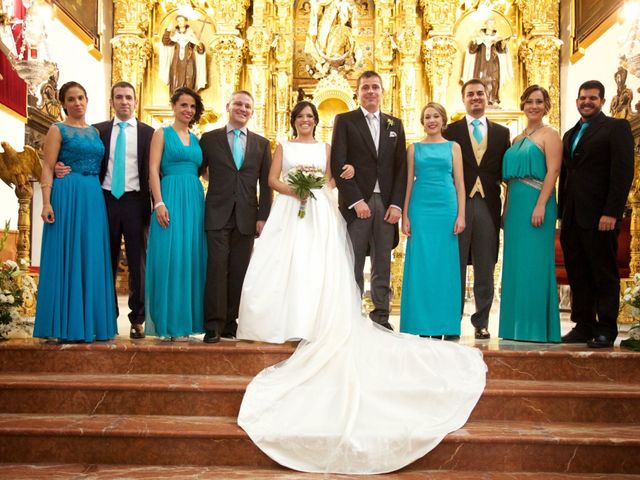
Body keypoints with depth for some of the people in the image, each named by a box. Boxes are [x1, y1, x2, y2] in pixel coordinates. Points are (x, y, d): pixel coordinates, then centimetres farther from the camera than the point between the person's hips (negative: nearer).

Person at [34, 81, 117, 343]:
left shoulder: (95, 131, 18)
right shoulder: (58, 130, 3)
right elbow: (47, 168, -3)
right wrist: (46, 203, -14)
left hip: (94, 197, 5)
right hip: (67, 196, -5)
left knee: (92, 259, 5)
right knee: (66, 258, -4)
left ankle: (89, 322, 12)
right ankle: (63, 325, 2)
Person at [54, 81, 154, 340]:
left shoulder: (148, 133, 6)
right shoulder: (98, 130, 9)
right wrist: (63, 168, -13)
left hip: (135, 201, -1)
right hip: (106, 200, 1)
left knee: (138, 262, 2)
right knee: (106, 261, 5)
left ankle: (137, 319, 9)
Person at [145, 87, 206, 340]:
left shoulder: (196, 139, 19)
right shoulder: (162, 133, 5)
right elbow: (153, 170, -3)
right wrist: (159, 203, -14)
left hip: (195, 199, 5)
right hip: (171, 197, -5)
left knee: (192, 257, 4)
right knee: (170, 257, -6)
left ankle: (187, 320, 12)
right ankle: (172, 322, 0)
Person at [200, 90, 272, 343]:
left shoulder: (262, 144, 12)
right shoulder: (209, 139, 7)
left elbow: (266, 184, 8)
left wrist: (263, 217, 0)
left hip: (247, 217, 2)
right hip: (218, 215, -2)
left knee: (239, 271, 5)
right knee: (217, 267, -8)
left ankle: (231, 322, 12)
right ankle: (214, 324, -4)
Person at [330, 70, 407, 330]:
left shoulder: (395, 124, 15)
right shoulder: (344, 121, 5)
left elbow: (401, 168, 10)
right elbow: (338, 165, -4)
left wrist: (396, 204, -1)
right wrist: (356, 200, -11)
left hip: (387, 204, 3)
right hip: (356, 203, -3)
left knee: (383, 265, 6)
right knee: (353, 265, -1)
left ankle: (381, 317, 12)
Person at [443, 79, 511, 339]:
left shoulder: (502, 133, 13)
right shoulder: (451, 131, 7)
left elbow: (505, 171, 9)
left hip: (488, 205, 2)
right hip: (458, 204, -2)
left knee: (485, 268, 5)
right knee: (456, 266, 1)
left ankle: (481, 322, 13)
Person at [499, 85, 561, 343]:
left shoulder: (549, 135, -1)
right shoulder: (517, 139, 20)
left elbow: (553, 171, -11)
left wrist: (541, 206, -21)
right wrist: (506, 209, 12)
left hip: (535, 203, -7)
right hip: (515, 205, 8)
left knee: (534, 262, -7)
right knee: (516, 263, 8)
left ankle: (537, 327, 0)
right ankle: (517, 325, 15)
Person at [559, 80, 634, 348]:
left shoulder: (616, 127, -1)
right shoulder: (570, 135, 20)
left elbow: (623, 172, -10)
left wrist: (611, 213, -18)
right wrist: (562, 212, 11)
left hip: (599, 217, -6)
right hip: (572, 217, 6)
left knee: (604, 275, 1)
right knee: (578, 276, 8)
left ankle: (606, 331, 8)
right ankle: (583, 326, 15)